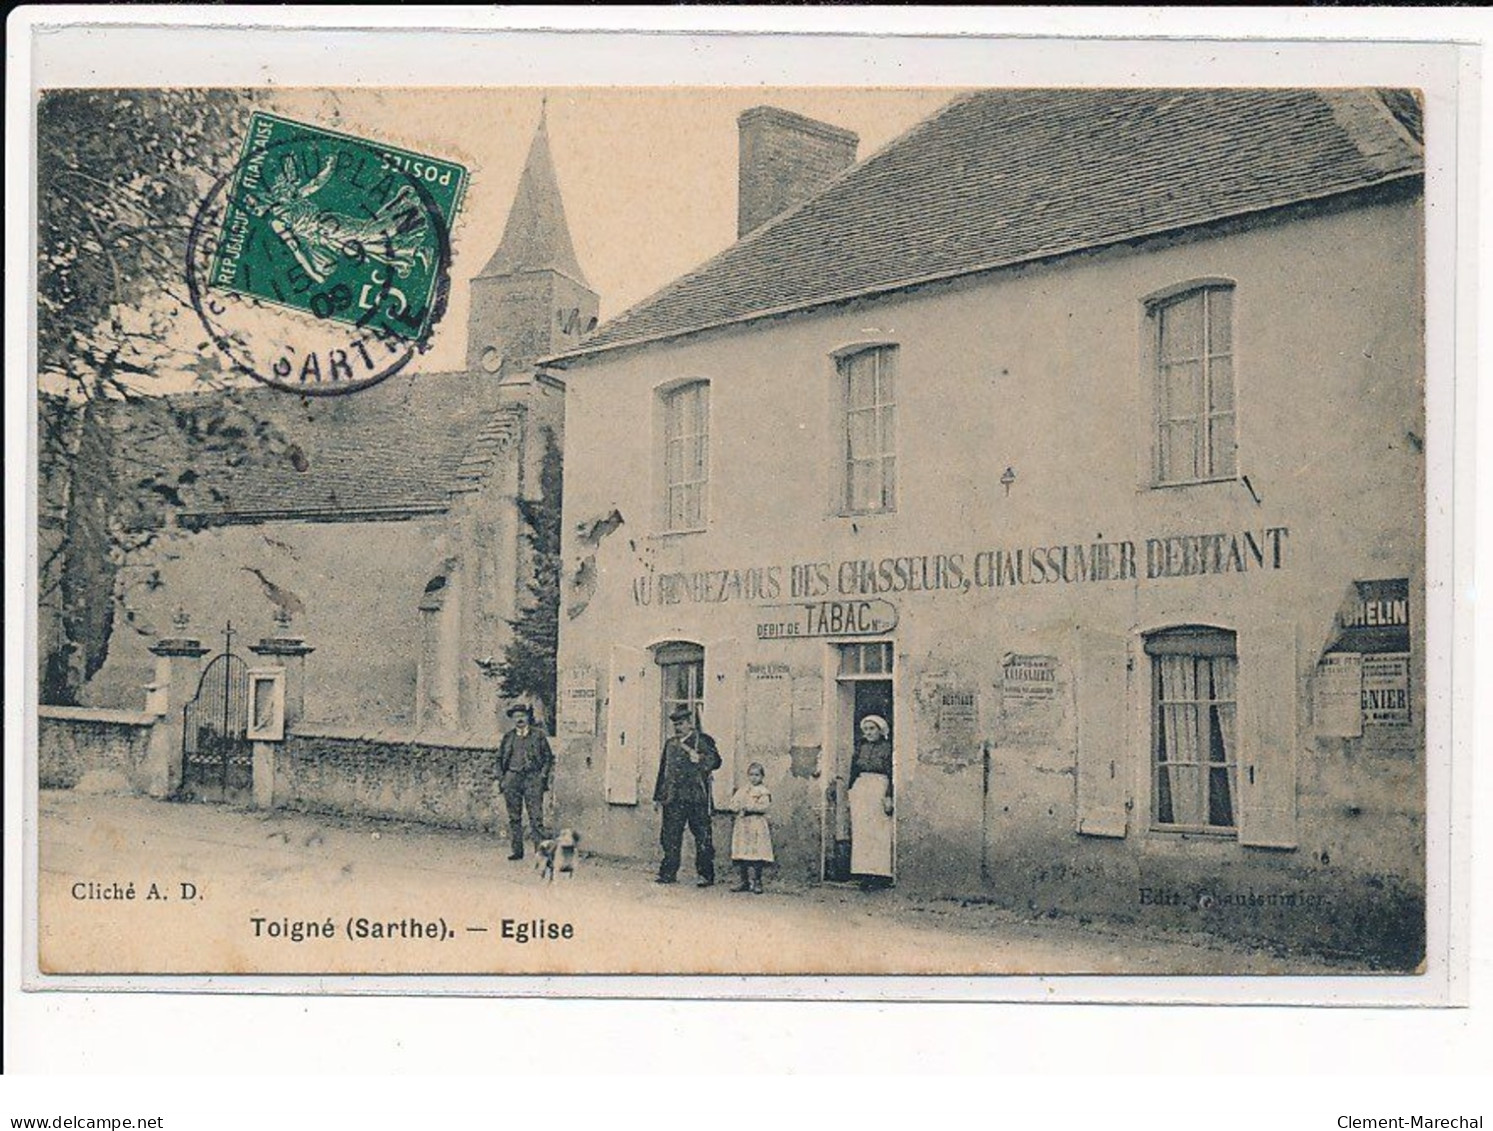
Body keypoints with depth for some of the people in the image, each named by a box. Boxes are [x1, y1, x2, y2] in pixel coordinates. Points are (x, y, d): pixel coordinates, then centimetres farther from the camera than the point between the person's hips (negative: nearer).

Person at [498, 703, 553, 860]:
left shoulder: (538, 735, 7)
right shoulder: (508, 737, 14)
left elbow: (548, 757, 8)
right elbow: (500, 759, 18)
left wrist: (543, 775, -3)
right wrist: (501, 778, 7)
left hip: (533, 778, -3)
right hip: (512, 778, 3)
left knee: (536, 816, -9)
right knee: (514, 817, 5)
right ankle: (516, 850, 10)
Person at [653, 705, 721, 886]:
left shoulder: (702, 740, 2)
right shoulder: (670, 743, 16)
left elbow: (715, 761, -8)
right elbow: (663, 769, 19)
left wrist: (698, 758, -22)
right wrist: (658, 796, 16)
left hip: (696, 797, -5)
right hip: (673, 798, 5)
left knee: (702, 837, -2)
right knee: (670, 837, 4)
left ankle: (706, 875, 3)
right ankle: (669, 873, 10)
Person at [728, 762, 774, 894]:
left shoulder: (763, 792, 0)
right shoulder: (742, 790, 16)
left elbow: (764, 806, -13)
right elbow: (733, 804, 10)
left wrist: (749, 807, -16)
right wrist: (740, 808, -10)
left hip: (757, 827, -5)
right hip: (742, 825, 5)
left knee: (756, 854, -7)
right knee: (741, 854, 4)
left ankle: (756, 882, -1)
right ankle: (744, 881, 13)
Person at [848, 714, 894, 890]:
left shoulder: (888, 748, -2)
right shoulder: (861, 747, 13)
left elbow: (892, 774, -7)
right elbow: (853, 771, 16)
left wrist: (888, 797, -14)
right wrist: (851, 793, 10)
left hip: (880, 789, -5)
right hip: (860, 790, 5)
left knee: (880, 832, -5)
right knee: (861, 832, 1)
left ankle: (881, 874, -3)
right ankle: (865, 875, 2)